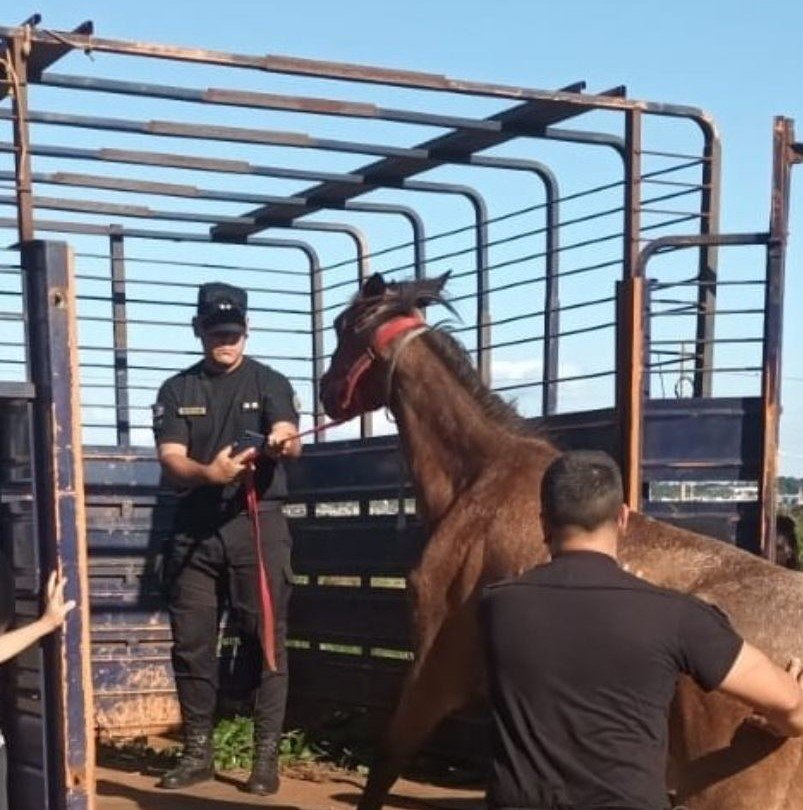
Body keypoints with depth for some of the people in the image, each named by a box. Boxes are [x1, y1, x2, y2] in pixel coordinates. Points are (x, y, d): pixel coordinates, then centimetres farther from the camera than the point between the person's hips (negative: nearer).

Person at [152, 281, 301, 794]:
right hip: (195, 528, 2)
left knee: (267, 639, -1)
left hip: (258, 524, -2)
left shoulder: (269, 383, 3)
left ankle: (267, 755, 5)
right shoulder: (177, 391, 7)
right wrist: (209, 473, -28)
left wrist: (283, 441, -39)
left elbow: (292, 442, -13)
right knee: (191, 643, 6)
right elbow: (171, 460, -5)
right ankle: (198, 751, 17)